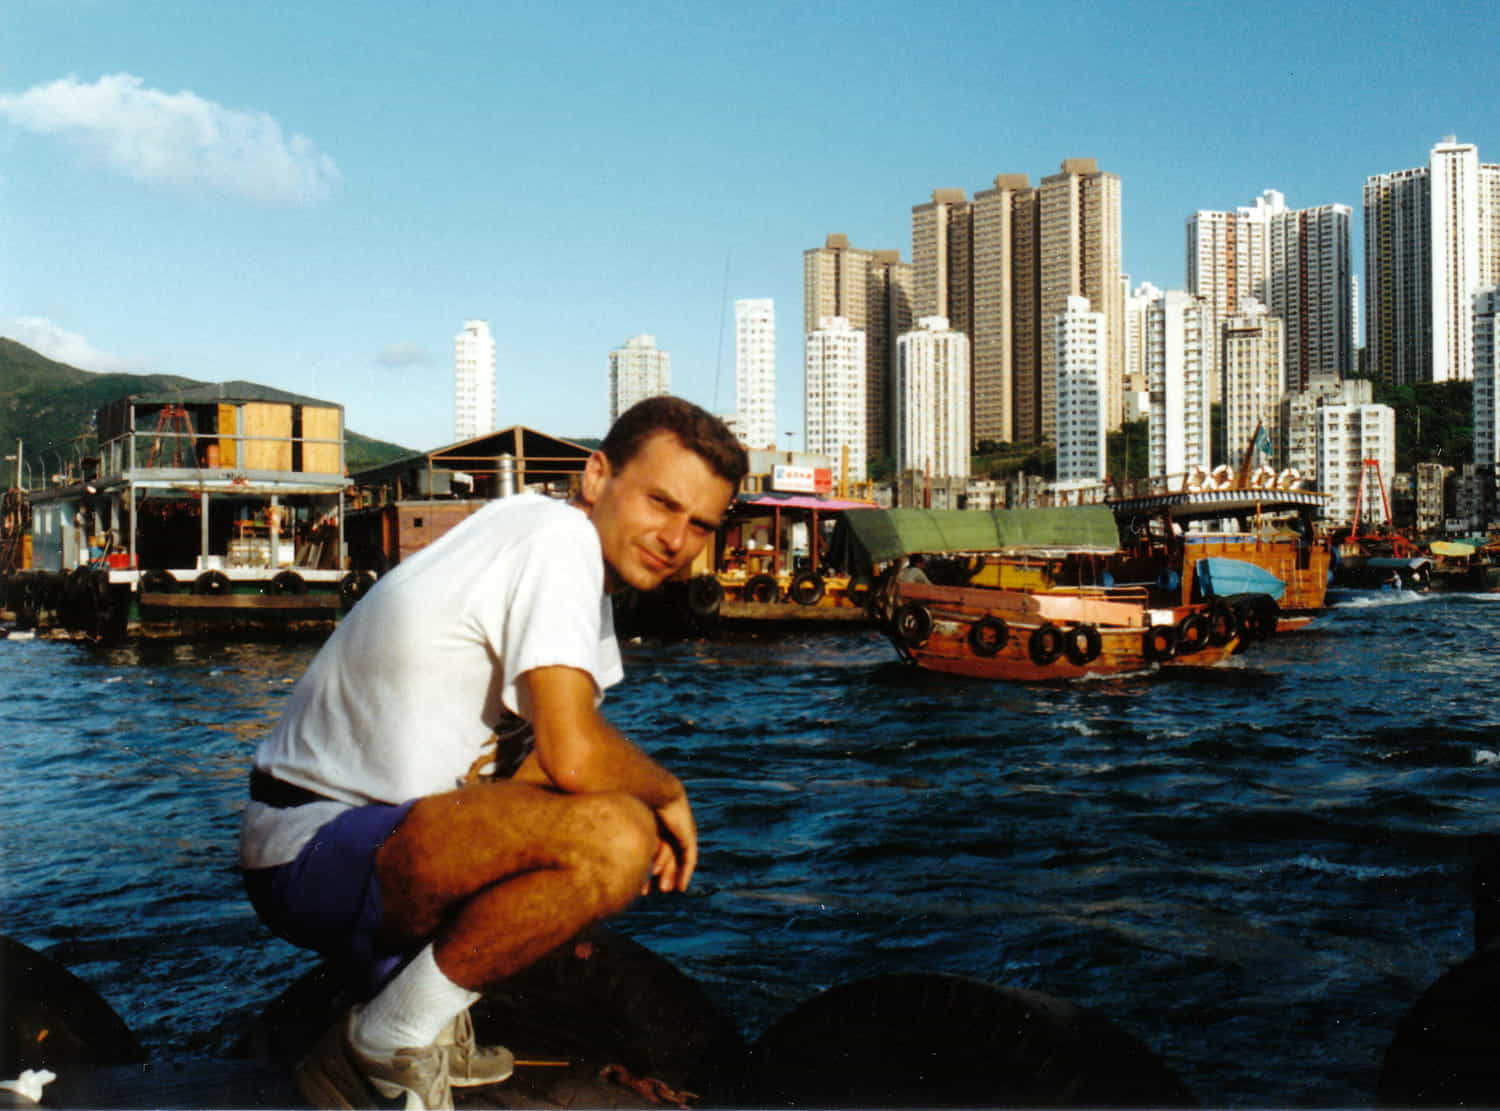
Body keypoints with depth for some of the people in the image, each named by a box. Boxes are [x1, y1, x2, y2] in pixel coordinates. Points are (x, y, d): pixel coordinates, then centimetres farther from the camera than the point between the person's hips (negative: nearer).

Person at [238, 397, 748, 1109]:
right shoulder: (557, 538, -17)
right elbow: (574, 756, -27)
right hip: (311, 854, -10)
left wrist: (650, 796, -4)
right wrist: (667, 793, -7)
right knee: (614, 835, -29)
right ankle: (380, 1053, -9)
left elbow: (568, 743, 15)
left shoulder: (586, 565, 13)